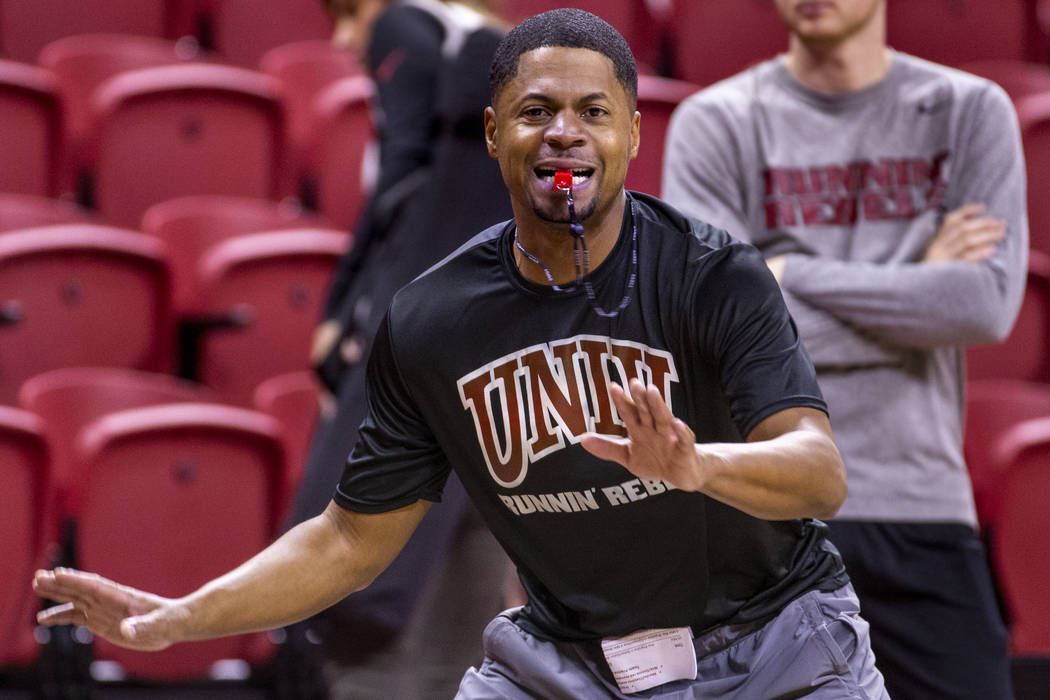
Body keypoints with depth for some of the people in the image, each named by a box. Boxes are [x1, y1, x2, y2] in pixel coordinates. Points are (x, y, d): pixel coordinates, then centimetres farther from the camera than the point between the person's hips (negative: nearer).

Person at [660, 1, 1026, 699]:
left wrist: (791, 273, -6)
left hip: (922, 506, 1)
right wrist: (917, 286, -6)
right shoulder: (716, 124, 3)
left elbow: (989, 305, -7)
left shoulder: (970, 112, 7)